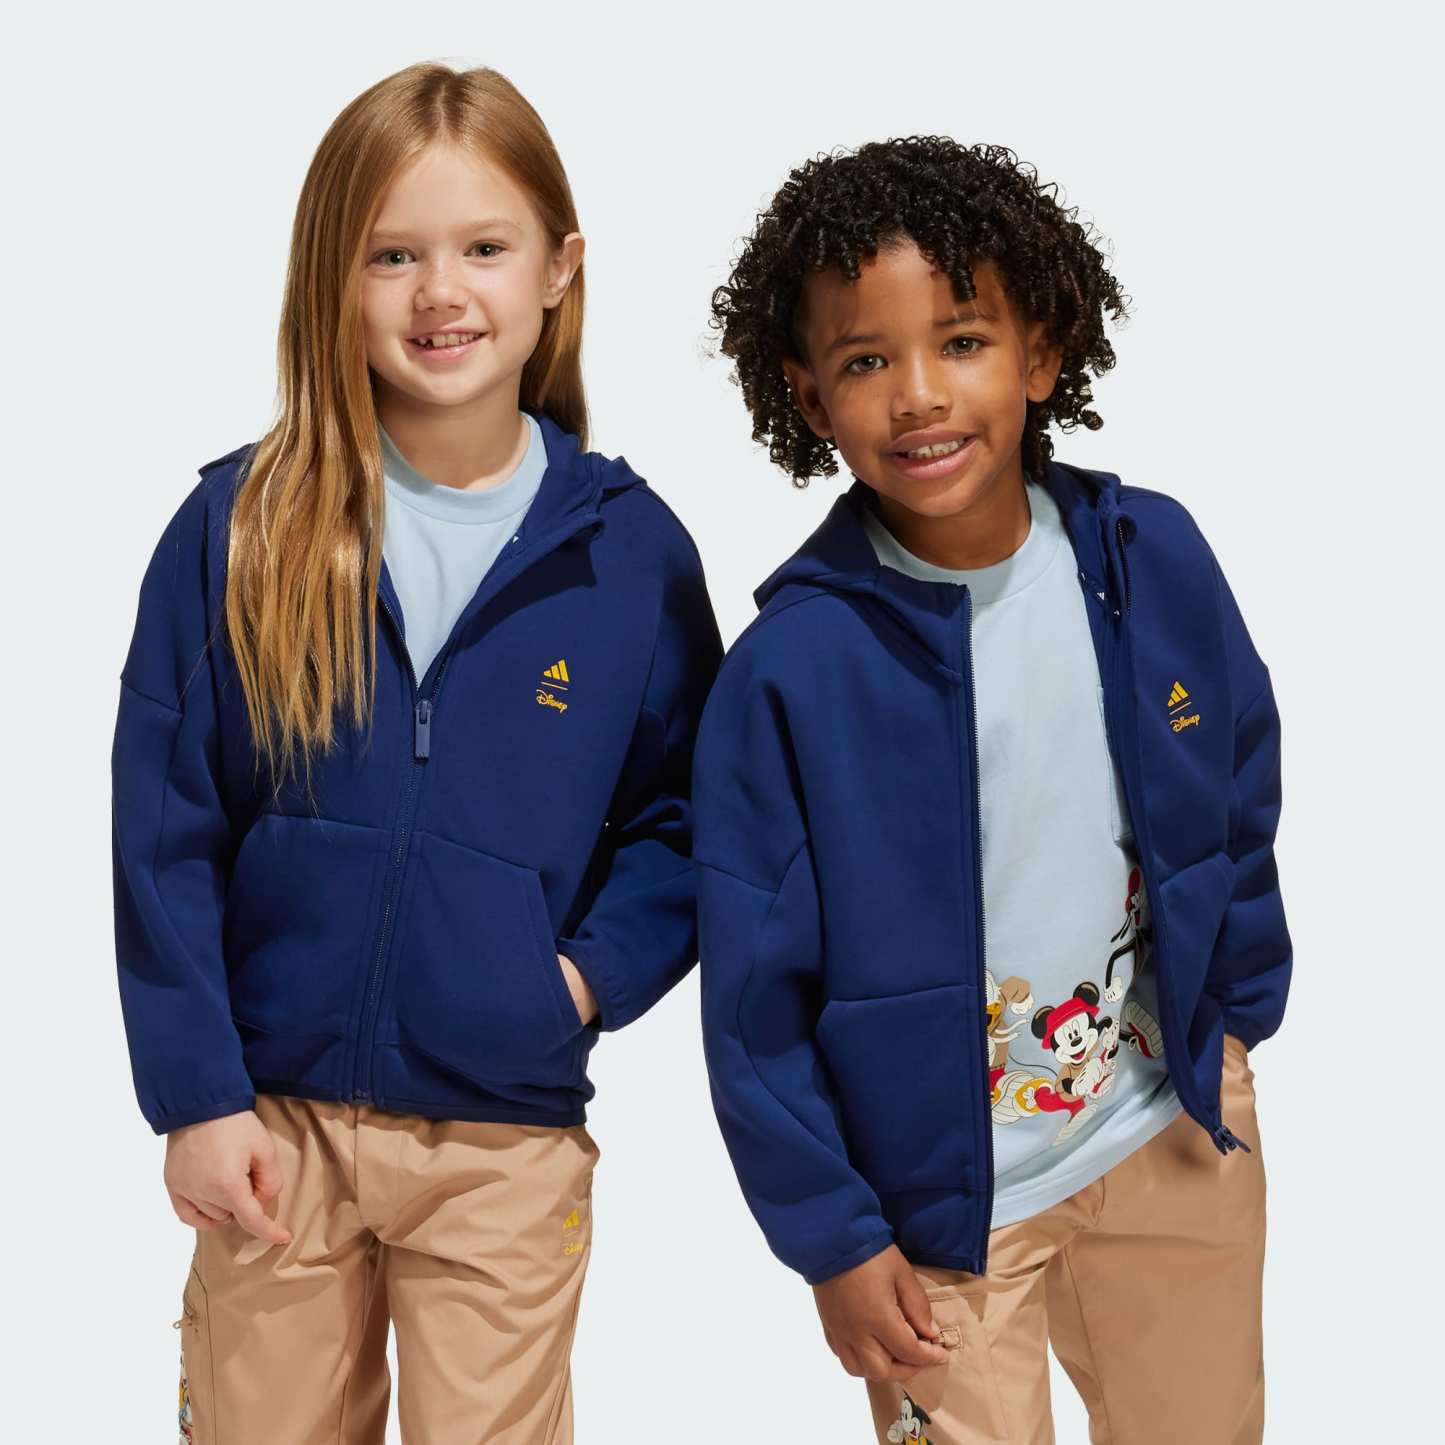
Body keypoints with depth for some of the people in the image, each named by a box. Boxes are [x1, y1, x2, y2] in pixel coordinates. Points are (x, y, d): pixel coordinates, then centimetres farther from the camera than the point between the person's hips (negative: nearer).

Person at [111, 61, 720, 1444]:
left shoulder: (631, 548, -3)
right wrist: (196, 1094, -6)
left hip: (511, 1140, 0)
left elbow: (688, 809, 6)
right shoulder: (238, 529, -5)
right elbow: (161, 830, -3)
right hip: (275, 1125, 0)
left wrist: (597, 971, -9)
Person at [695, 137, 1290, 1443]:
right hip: (935, 1188, -4)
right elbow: (756, 986, -12)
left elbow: (1242, 789, 7)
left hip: (1178, 1136, 4)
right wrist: (831, 1235, -9)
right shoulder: (790, 668, -20)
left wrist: (1234, 1014, 12)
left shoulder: (1154, 559, -10)